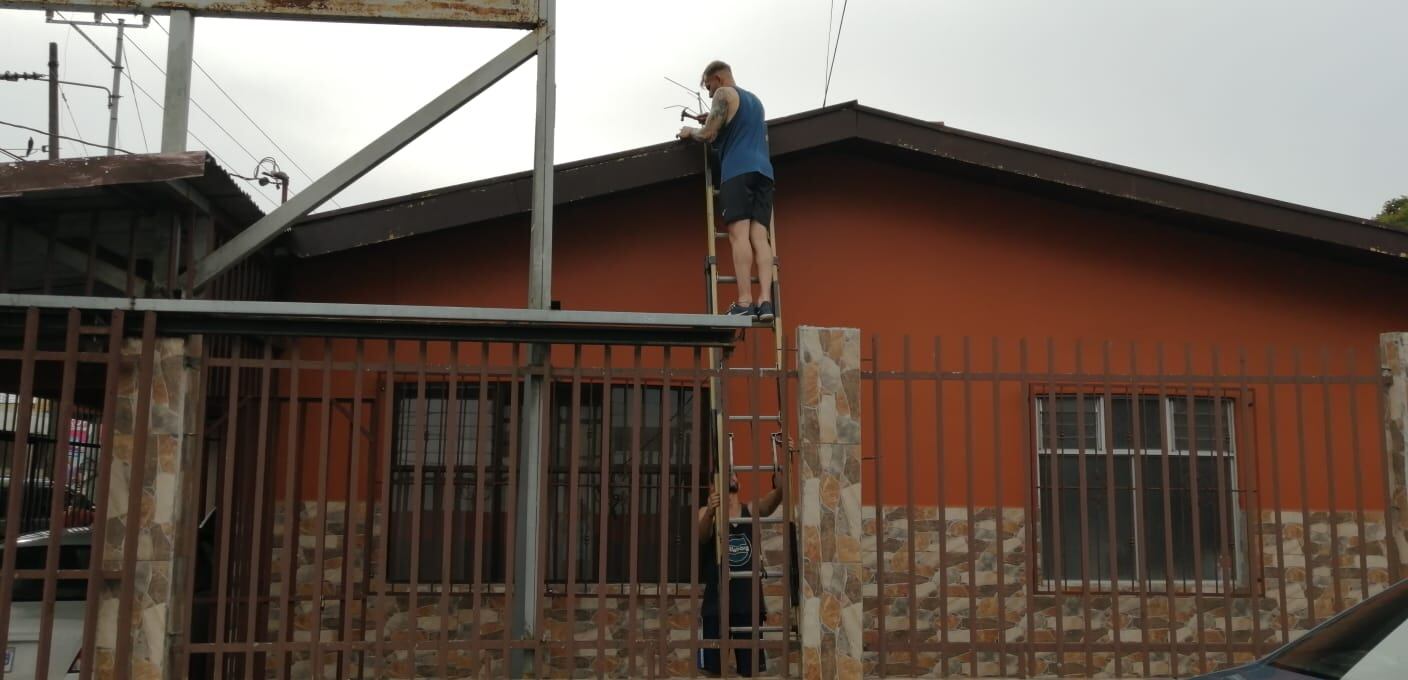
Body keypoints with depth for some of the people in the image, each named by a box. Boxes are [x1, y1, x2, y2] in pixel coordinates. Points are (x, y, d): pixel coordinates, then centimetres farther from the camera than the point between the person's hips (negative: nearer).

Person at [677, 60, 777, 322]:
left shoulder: (724, 94, 6)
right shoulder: (755, 100, 30)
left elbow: (708, 135, -2)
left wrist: (690, 132, 18)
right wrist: (713, 121, 36)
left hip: (738, 171, -7)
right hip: (763, 170, 7)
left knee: (739, 234, -14)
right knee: (759, 236, -4)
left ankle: (744, 302, -24)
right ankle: (765, 300, -18)